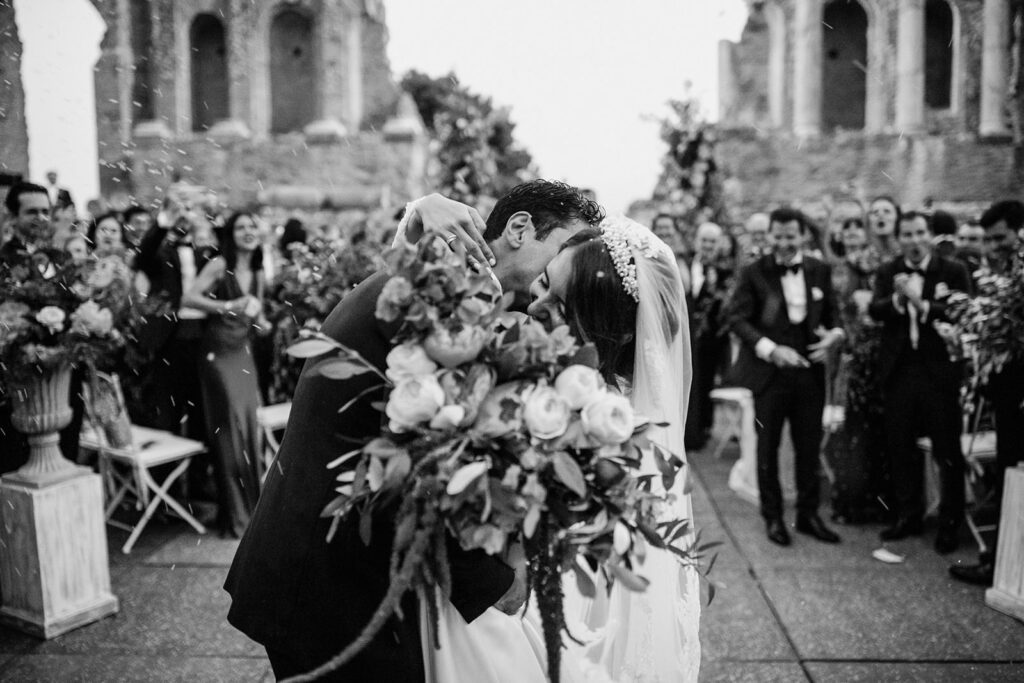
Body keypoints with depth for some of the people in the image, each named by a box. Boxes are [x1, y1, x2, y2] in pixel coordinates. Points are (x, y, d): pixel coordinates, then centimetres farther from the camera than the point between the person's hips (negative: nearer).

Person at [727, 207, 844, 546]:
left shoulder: (820, 271, 6)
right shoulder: (753, 273, -5)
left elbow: (832, 311, 15)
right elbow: (737, 318, -8)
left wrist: (834, 332, -8)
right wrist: (770, 350, -19)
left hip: (809, 370, 3)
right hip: (769, 372, -3)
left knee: (809, 445, 11)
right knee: (768, 447, 8)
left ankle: (808, 514, 27)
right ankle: (772, 516, 22)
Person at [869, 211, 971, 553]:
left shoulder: (954, 271, -1)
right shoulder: (887, 272, 7)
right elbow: (875, 310, -8)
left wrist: (921, 304, -22)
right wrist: (897, 299, -27)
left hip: (940, 371, -3)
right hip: (899, 371, 3)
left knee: (948, 451, 3)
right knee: (900, 447, 11)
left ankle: (950, 523, 16)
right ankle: (907, 515, 26)